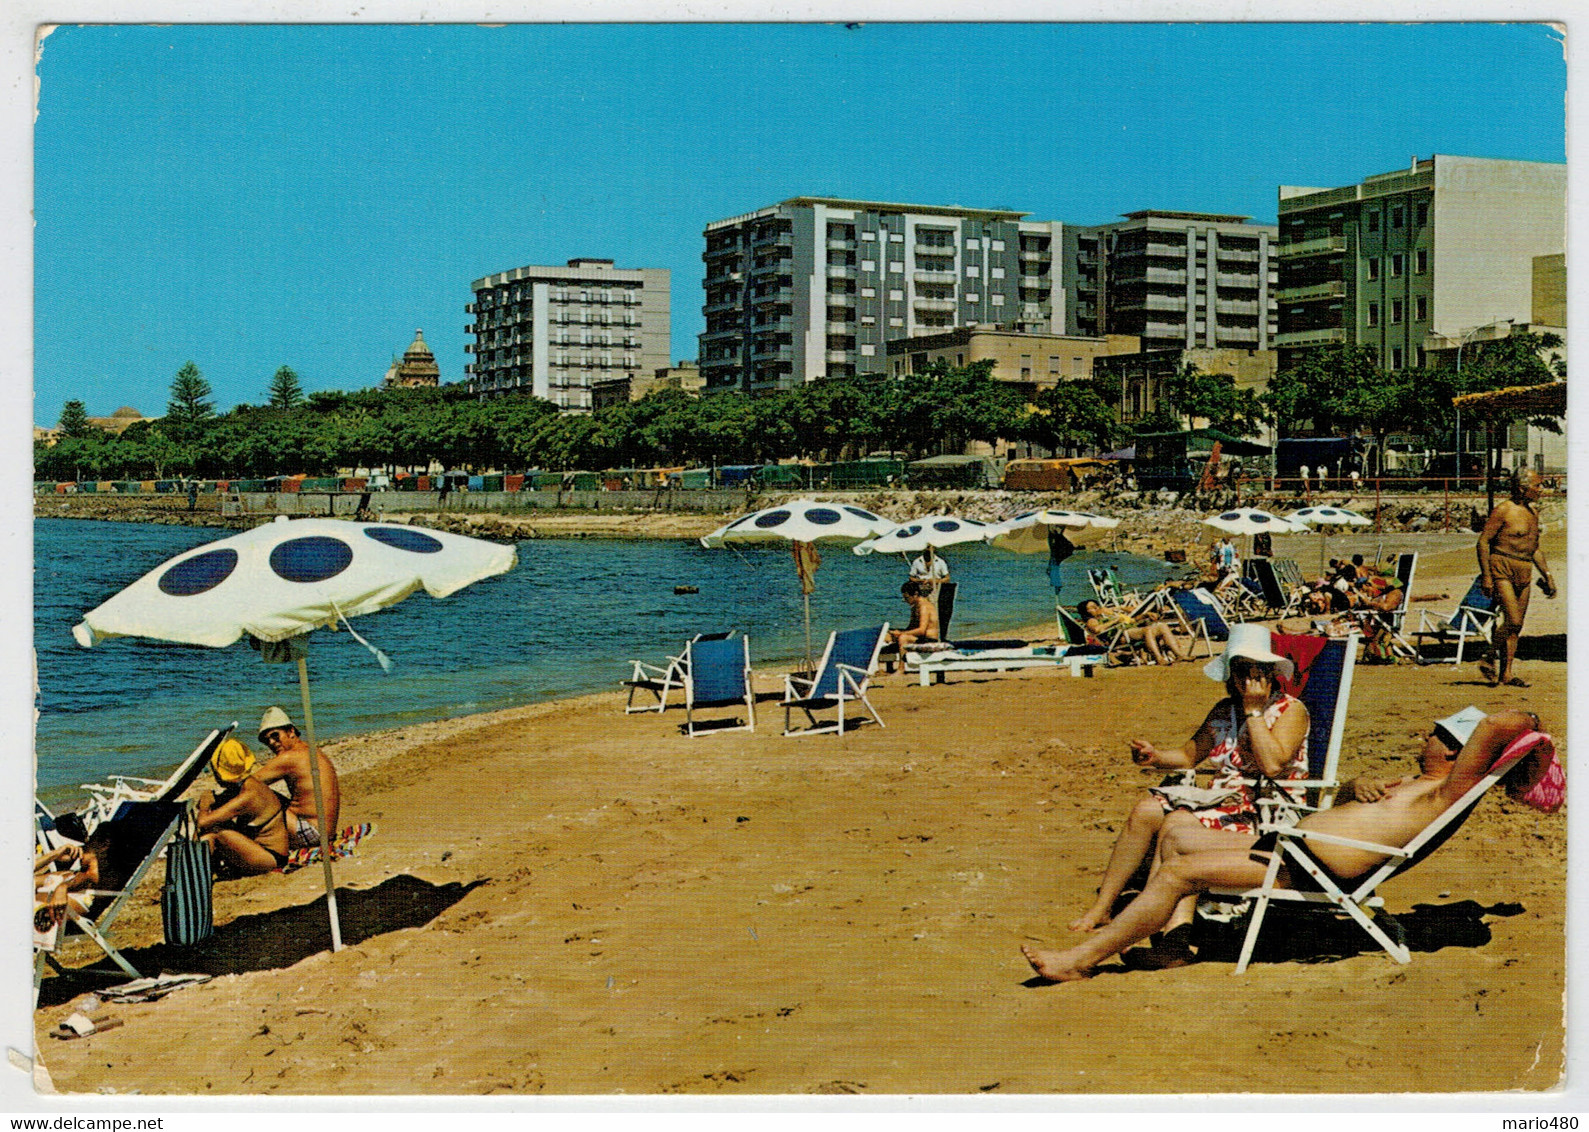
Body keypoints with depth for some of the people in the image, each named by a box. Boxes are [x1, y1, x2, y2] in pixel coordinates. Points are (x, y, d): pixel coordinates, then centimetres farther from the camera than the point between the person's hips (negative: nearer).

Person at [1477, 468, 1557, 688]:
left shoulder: (1533, 511, 16)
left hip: (1524, 574, 8)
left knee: (1516, 625, 6)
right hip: (1502, 570, -8)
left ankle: (1506, 672, 10)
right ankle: (1490, 660, 0)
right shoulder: (1503, 510, -9)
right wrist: (1486, 576, -16)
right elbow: (1483, 541, -11)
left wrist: (1547, 575, 18)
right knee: (1512, 620, -16)